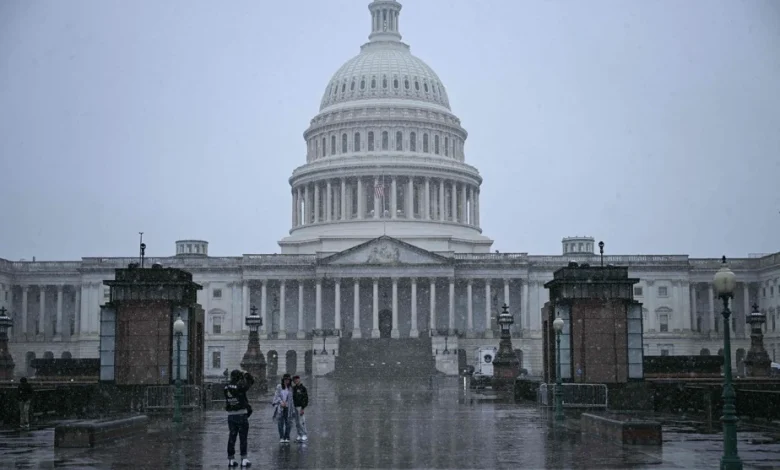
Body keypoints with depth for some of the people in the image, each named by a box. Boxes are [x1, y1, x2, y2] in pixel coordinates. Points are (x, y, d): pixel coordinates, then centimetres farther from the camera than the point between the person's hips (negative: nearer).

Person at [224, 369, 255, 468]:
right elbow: (251, 381, -5)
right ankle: (244, 459, 0)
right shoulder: (240, 386, -15)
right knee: (243, 438, 1)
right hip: (241, 414, -5)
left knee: (232, 437, 10)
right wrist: (245, 374, 8)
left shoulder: (227, 387, 2)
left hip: (230, 415, 5)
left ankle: (231, 459, 12)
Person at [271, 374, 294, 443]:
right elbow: (277, 396, 0)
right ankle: (281, 437, 4)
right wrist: (281, 402, -13)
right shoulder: (279, 387, 0)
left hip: (287, 407, 1)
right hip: (280, 407, -1)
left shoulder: (290, 388, 3)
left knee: (288, 422, 0)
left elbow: (291, 398, 5)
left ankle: (287, 437, 6)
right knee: (280, 422, -1)